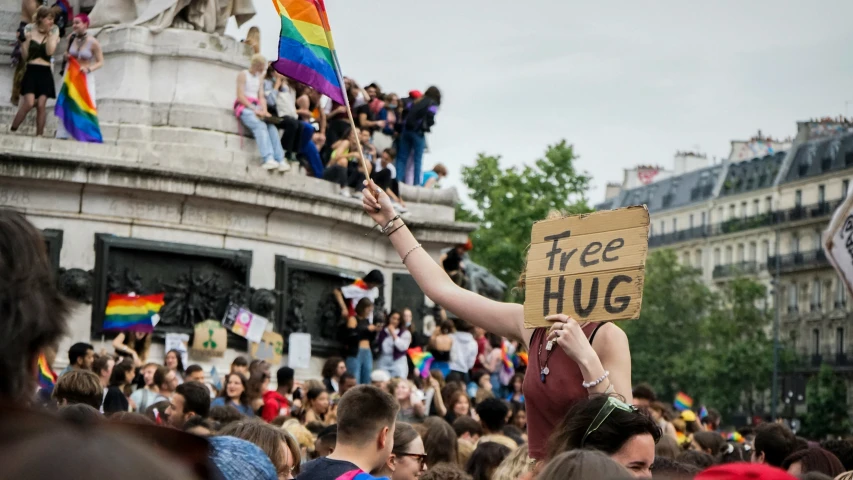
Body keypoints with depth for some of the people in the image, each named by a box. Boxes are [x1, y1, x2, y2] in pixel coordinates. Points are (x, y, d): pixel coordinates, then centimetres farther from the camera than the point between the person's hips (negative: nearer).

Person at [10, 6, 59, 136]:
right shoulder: (30, 31, 2)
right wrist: (26, 39, -11)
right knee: (29, 103, -14)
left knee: (41, 105, -4)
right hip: (31, 71, -2)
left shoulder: (53, 33, 6)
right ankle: (12, 130, -1)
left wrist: (50, 34, -7)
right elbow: (24, 55, 1)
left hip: (45, 73, 2)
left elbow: (50, 51, -11)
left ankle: (39, 135, 2)